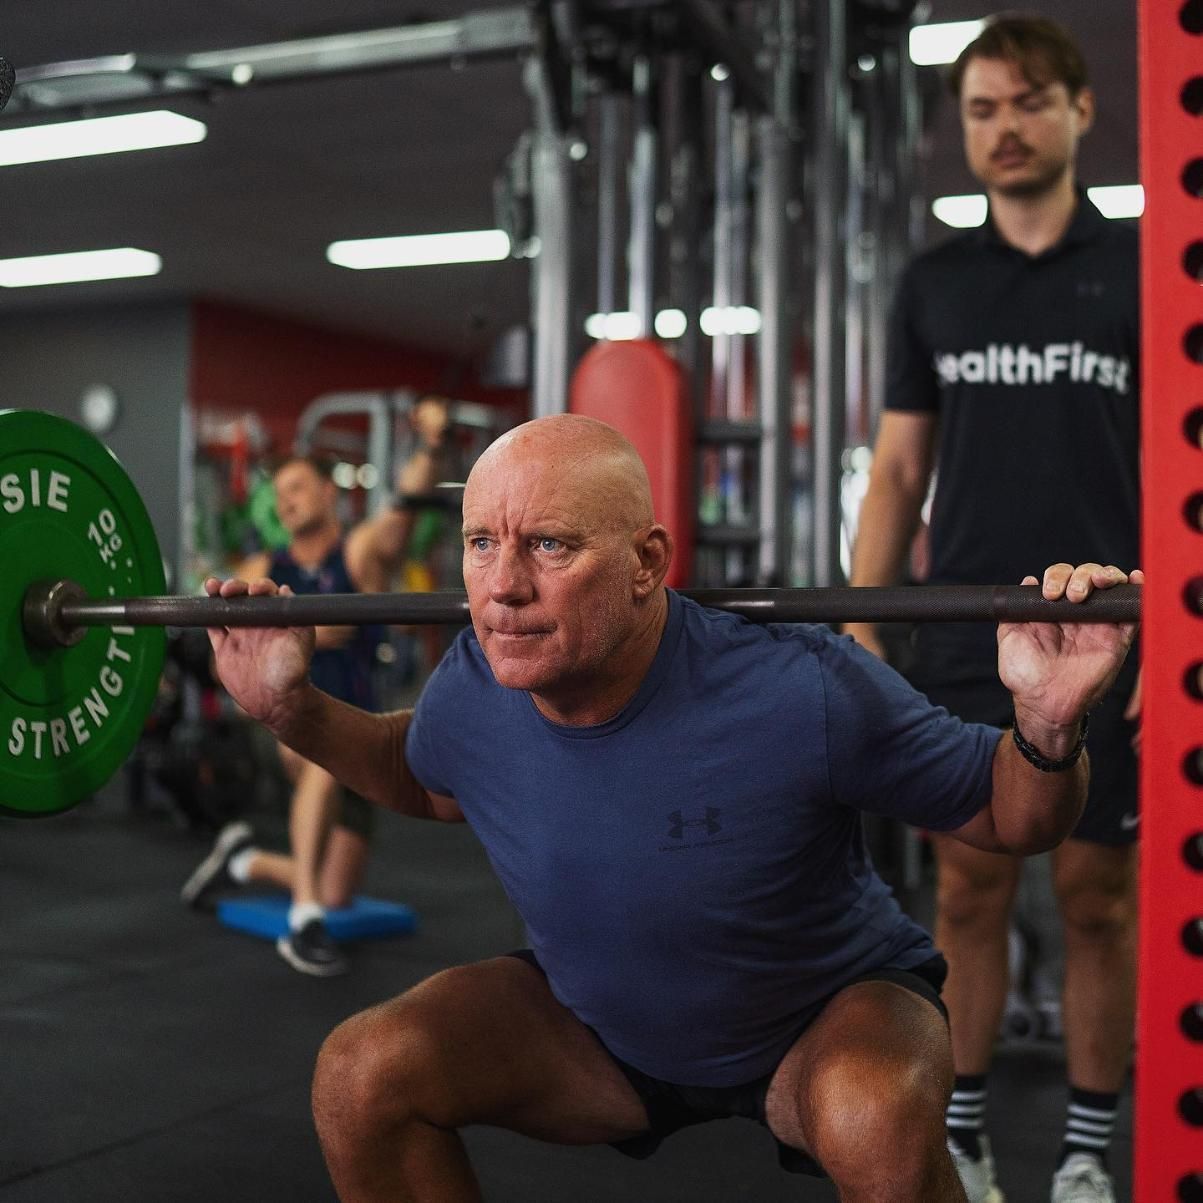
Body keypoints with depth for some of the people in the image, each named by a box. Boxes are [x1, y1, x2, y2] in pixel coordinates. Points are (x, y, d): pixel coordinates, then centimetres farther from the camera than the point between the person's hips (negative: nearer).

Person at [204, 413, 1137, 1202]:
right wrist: (293, 710, -9)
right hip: (603, 1023, 4)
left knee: (877, 1119, -36)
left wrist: (1051, 726, -41)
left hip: (825, 1014, -3)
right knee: (361, 1076, -14)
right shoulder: (473, 689, -19)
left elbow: (1010, 818, -19)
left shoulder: (798, 695, -33)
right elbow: (431, 784, 7)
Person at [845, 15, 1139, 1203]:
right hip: (964, 643, 2)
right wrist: (860, 630, 2)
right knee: (968, 888, 6)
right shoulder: (933, 282, 11)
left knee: (1097, 896, 5)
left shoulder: (1139, 267, 3)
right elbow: (898, 470, 10)